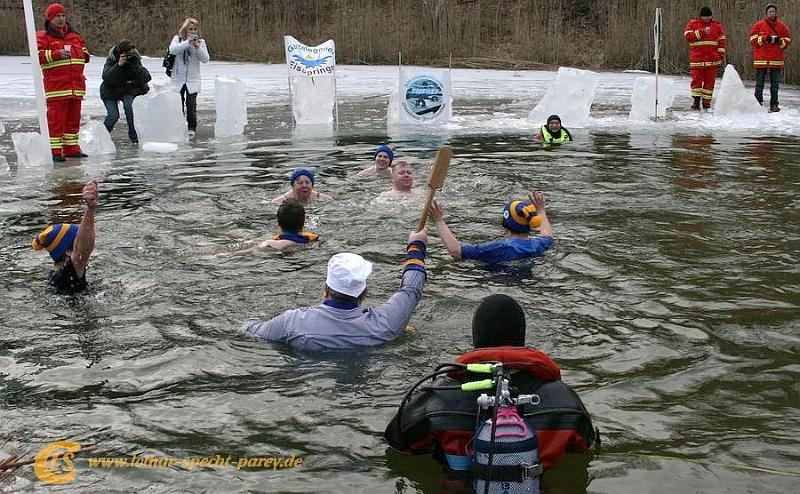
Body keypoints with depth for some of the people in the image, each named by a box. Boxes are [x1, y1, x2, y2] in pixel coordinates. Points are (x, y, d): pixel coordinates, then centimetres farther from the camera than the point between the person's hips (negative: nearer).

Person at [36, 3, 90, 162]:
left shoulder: (74, 36, 18)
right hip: (56, 86, -6)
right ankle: (55, 150, -5)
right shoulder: (43, 37, 1)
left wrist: (83, 55, 7)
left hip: (76, 86, 6)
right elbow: (37, 55, -11)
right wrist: (57, 54, -19)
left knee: (73, 118, 11)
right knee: (56, 119, -7)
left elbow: (84, 52, 29)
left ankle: (71, 148, 20)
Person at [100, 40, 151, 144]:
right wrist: (119, 65, -44)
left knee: (128, 105, -27)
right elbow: (106, 77, -35)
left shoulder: (135, 59, -14)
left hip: (127, 90, 1)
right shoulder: (111, 60, -20)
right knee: (113, 115, -17)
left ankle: (134, 137, -17)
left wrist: (136, 66, -37)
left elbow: (147, 78, -23)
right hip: (110, 92, -1)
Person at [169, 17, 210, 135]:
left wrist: (198, 47, -20)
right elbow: (172, 50, -18)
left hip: (193, 80, 0)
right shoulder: (178, 39, 2)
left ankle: (192, 127, 8)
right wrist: (187, 42, -26)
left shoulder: (201, 42, 5)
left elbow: (205, 59, -5)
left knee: (191, 104, -6)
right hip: (177, 78, 0)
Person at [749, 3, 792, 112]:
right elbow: (753, 39, -1)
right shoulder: (759, 25, 3)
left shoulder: (782, 26, 8)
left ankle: (774, 104, 8)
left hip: (776, 59, 2)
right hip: (761, 58, -2)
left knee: (775, 83, 3)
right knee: (759, 83, 1)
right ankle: (758, 103, 6)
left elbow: (787, 41, 10)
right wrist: (765, 38, -14)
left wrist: (779, 41, -10)